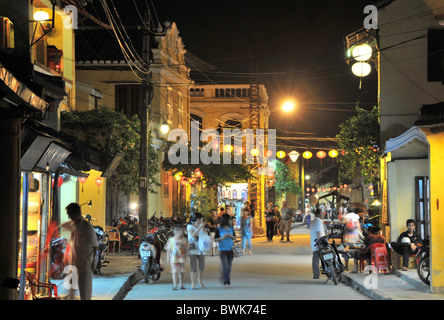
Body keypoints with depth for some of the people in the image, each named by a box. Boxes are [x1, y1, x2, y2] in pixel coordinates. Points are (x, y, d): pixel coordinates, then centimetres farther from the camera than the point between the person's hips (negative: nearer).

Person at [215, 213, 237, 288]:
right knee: (225, 267, -11)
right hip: (223, 250, -5)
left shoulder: (231, 228, 6)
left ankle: (221, 278, 27)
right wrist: (222, 238, -17)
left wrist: (231, 236, -8)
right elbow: (215, 239, 0)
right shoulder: (219, 229, -5)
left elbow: (234, 238, 13)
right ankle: (226, 282, -5)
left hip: (230, 249, 5)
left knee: (229, 267, 8)